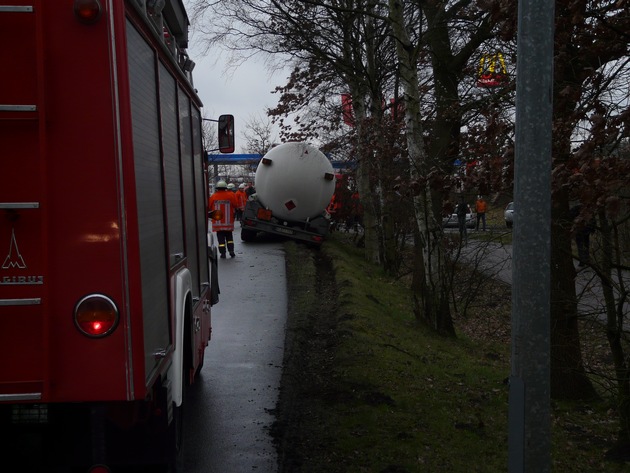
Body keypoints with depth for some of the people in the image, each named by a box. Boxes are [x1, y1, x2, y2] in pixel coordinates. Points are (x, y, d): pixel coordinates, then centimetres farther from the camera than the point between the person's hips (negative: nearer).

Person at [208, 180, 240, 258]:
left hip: (217, 222, -1)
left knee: (221, 237, 6)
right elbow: (235, 205, -2)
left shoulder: (213, 197, -6)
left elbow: (209, 208, 3)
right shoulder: (230, 195, -7)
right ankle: (231, 251, 5)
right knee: (229, 236, 15)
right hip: (228, 222, 1)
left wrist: (211, 215, 20)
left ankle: (223, 253, 2)